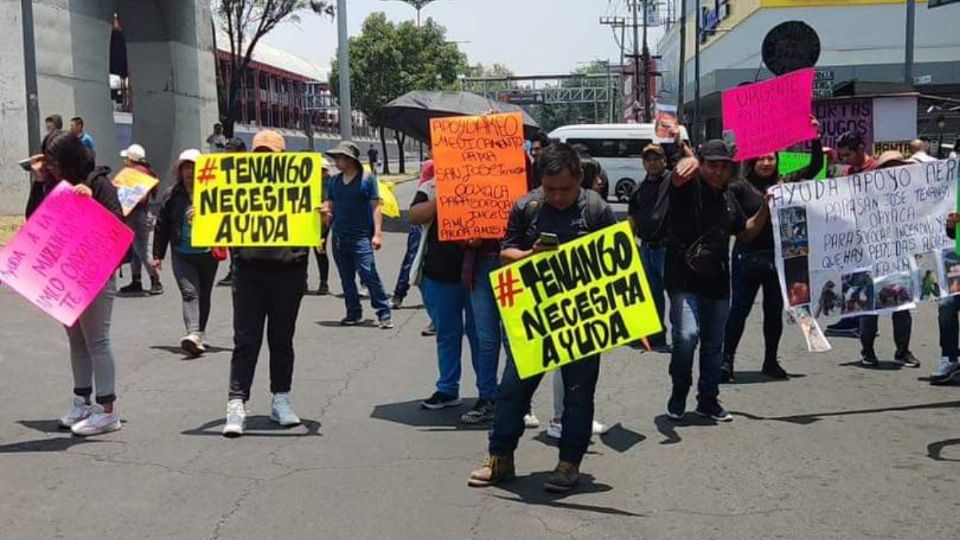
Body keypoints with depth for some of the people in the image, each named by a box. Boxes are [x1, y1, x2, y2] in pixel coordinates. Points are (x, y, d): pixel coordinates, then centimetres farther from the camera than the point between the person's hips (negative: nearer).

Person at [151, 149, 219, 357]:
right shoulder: (173, 196, 4)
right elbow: (161, 225, 9)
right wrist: (158, 255, 8)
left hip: (207, 253, 0)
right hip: (181, 254, 0)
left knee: (204, 297, 11)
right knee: (189, 293, -14)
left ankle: (199, 335, 26)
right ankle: (193, 335, -28)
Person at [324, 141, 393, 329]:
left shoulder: (367, 179, -3)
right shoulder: (334, 181, 12)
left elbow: (375, 207, -6)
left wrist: (377, 233, -13)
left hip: (361, 236, -6)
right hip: (339, 236, 6)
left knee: (369, 274, -12)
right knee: (346, 278, 10)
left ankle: (384, 313, -7)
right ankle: (354, 313, 20)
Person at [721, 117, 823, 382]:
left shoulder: (785, 183, 6)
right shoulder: (741, 186, -5)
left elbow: (815, 166, 12)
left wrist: (816, 138, 3)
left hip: (778, 256, 4)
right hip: (747, 257, -4)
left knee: (775, 310, 13)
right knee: (739, 309, 1)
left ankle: (771, 361, 26)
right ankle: (727, 360, 9)